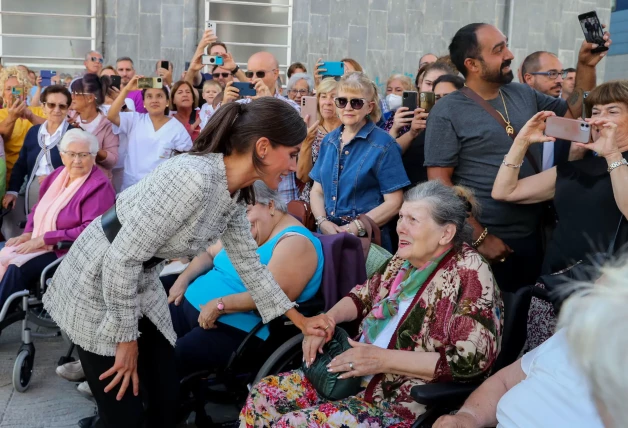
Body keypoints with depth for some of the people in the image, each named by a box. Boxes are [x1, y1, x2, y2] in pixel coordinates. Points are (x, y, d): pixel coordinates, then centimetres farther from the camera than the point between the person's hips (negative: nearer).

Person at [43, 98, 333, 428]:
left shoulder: (235, 193, -4)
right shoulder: (194, 179, -33)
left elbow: (248, 263, 9)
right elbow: (123, 256, -29)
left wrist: (299, 320, 11)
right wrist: (126, 337, -18)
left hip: (141, 280, 8)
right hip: (98, 279, -8)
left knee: (168, 399, 12)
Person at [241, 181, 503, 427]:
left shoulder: (470, 273, -15)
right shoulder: (405, 259, 7)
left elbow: (470, 360, -22)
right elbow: (365, 295, 19)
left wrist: (384, 359, -22)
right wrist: (328, 319, -2)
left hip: (403, 405, -8)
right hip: (354, 378, 8)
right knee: (264, 395, -1)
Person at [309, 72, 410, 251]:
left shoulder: (383, 145, -5)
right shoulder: (328, 141, 10)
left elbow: (394, 203, -8)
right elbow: (317, 190, 12)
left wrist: (354, 229, -15)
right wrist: (323, 222, -6)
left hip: (367, 239, -4)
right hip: (327, 235, 4)